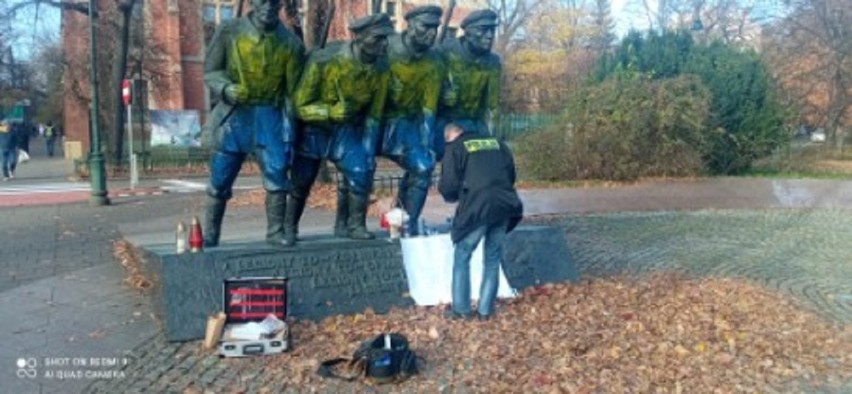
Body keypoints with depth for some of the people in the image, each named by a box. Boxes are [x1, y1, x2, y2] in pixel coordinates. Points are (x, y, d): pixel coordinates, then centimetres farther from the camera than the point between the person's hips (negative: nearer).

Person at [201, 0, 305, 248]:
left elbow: (293, 90, 5)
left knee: (277, 174, -8)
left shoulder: (291, 43, -3)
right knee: (219, 180, 3)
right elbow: (210, 71, 2)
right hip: (235, 114, 0)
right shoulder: (229, 32, -5)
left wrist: (290, 127, 4)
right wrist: (225, 88, -18)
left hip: (271, 116, 0)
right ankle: (209, 236, 14)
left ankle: (276, 231, 6)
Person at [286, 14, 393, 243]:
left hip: (348, 129, 2)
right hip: (315, 128, -2)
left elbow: (374, 114, -3)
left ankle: (354, 224, 2)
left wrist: (368, 152, -7)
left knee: (361, 172, -16)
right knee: (301, 184, 5)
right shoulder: (323, 60, -25)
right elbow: (301, 106, -19)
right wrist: (331, 112, -35)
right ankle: (290, 228, 26)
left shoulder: (381, 69, -14)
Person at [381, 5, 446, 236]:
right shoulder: (385, 48, -16)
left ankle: (409, 223, 11)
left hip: (407, 121, 3)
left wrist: (427, 143, -12)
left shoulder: (434, 63, -9)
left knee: (422, 167, -3)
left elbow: (429, 107, -7)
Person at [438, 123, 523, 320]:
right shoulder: (496, 143, 20)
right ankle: (485, 310, 15)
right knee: (492, 259, 15)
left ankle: (460, 308, 12)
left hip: (476, 207, -4)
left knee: (462, 257, 11)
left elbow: (449, 185, -1)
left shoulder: (455, 148, 5)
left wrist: (453, 196, 19)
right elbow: (511, 173, 21)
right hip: (503, 205, 5)